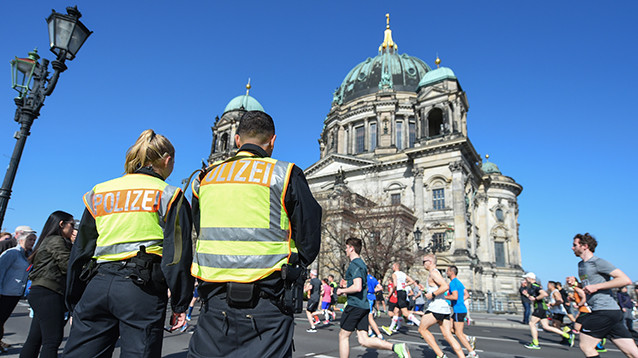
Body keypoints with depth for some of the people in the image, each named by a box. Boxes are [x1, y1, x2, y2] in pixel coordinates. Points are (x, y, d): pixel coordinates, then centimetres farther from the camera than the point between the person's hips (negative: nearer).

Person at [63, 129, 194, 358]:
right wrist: (180, 305, 1)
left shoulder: (99, 192, 16)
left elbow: (80, 251, 17)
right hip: (141, 288, -4)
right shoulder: (168, 195, 3)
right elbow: (177, 254, -4)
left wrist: (74, 301, 24)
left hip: (97, 284, 4)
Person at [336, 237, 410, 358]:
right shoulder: (362, 264, 18)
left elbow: (357, 287, -25)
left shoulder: (354, 264, -13)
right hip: (364, 305, 9)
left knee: (343, 335, 7)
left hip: (354, 305, -9)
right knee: (363, 340, 6)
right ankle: (396, 347, -6)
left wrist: (342, 290, -11)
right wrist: (347, 285, 21)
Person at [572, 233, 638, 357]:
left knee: (585, 346, -4)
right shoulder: (581, 264, 19)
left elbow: (626, 280, -18)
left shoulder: (598, 262, -10)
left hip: (604, 311, -9)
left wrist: (596, 286, -19)